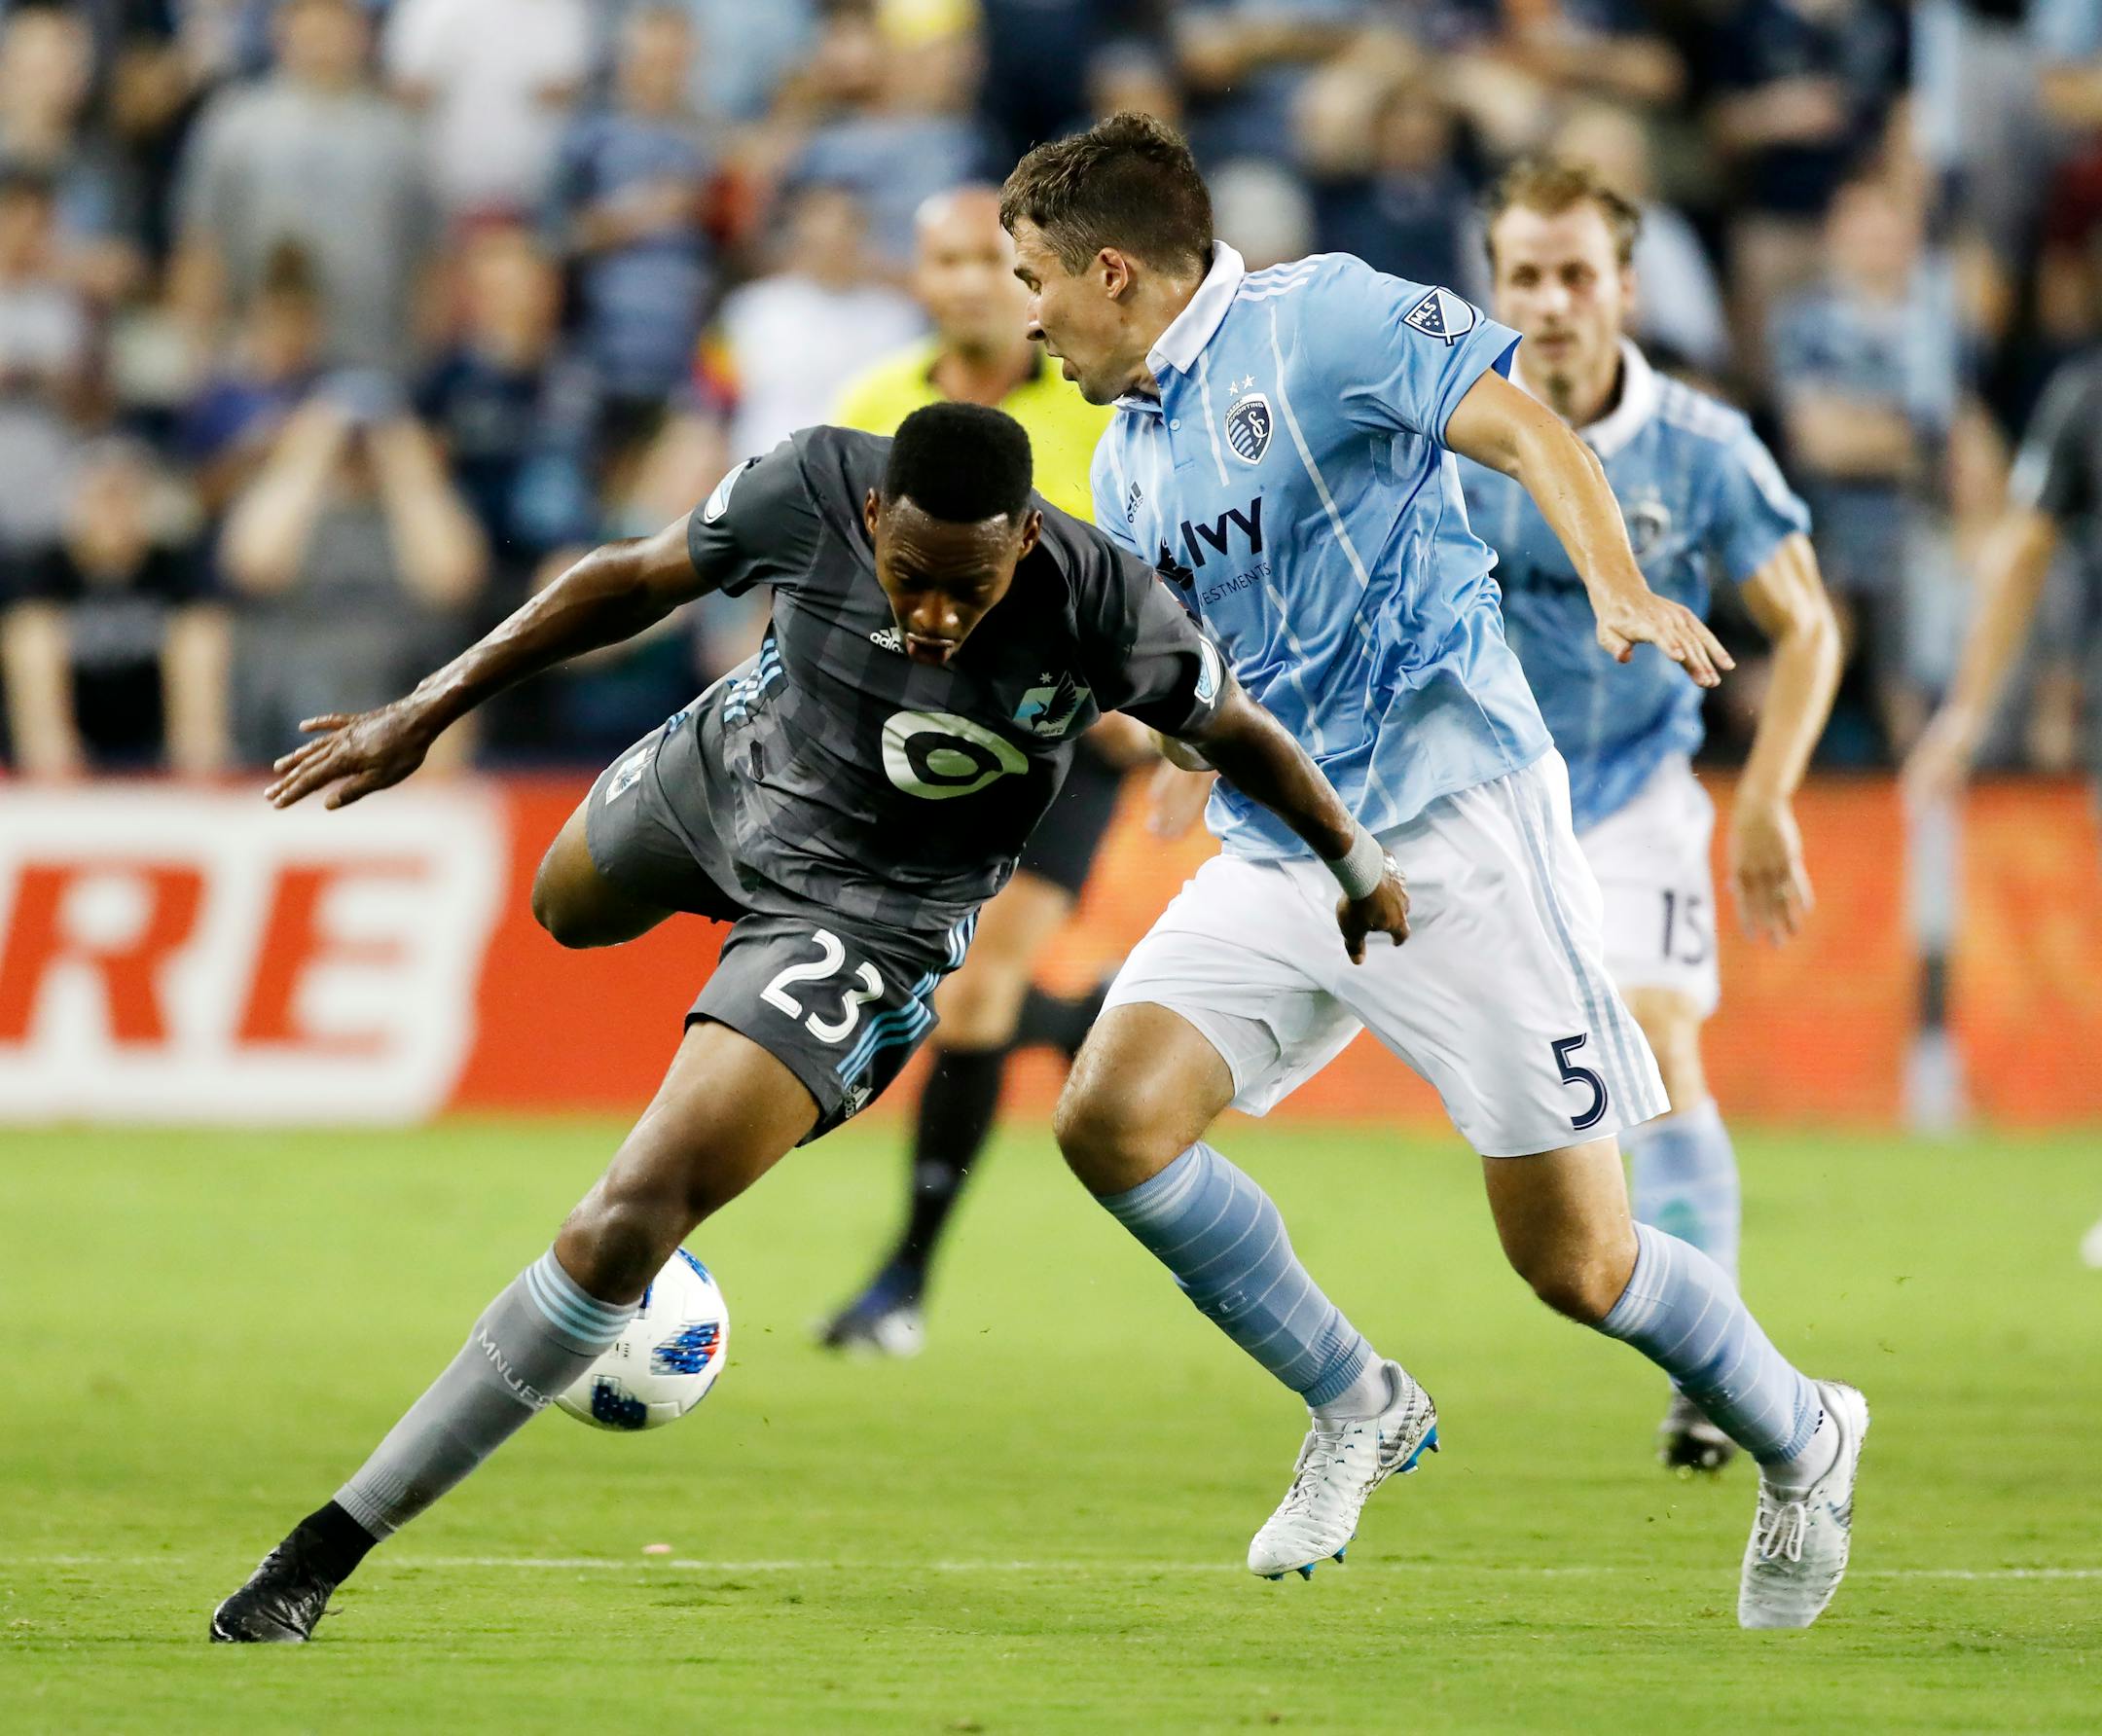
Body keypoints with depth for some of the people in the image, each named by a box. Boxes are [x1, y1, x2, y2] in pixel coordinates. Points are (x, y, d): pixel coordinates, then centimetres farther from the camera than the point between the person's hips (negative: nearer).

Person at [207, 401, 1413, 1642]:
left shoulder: (1103, 609, -32)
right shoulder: (813, 492, -28)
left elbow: (1237, 732, -11)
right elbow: (637, 580, -10)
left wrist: (1359, 863, 5)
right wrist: (426, 713, -7)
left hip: (874, 922, -4)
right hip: (715, 777, 4)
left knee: (628, 1227, -19)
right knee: (566, 910, 39)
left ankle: (342, 1538, -13)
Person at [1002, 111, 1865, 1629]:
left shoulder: (1320, 321, -9)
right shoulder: (1128, 461, 15)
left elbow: (1530, 433, -18)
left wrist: (1618, 589, -35)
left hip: (1453, 820, -7)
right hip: (1277, 856, 7)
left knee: (1575, 1258, -6)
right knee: (1112, 1117, -12)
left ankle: (1803, 1443, 22)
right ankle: (1357, 1408, 7)